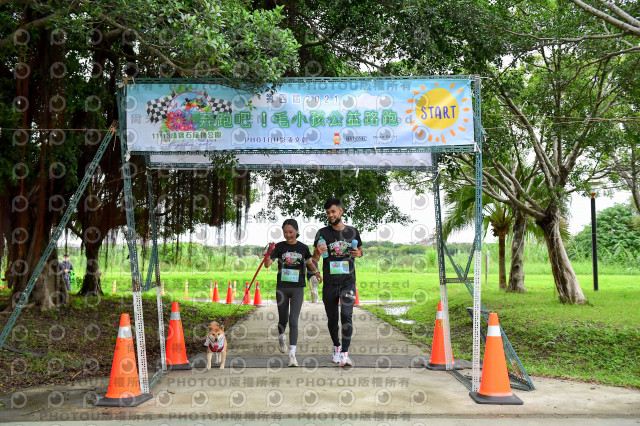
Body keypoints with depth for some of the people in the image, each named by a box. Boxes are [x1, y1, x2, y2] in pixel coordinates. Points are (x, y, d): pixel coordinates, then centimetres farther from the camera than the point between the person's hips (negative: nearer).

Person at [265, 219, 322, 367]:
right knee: (283, 319, 15)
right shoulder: (280, 247, -2)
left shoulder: (303, 248, 2)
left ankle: (292, 355, -11)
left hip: (297, 289, -1)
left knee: (293, 320, -11)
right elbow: (267, 265, -9)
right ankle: (281, 337, 48)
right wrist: (269, 253, -27)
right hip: (282, 288, 1)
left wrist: (316, 272, 0)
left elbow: (309, 262, 18)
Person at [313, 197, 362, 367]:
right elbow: (314, 259, 2)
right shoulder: (323, 233, 1)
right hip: (329, 283, 1)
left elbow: (361, 250, 19)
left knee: (346, 315, -14)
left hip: (348, 281, -1)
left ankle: (345, 353, -11)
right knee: (332, 318, 10)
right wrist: (318, 252, -21)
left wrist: (358, 253, -4)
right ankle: (336, 347, 30)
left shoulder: (352, 232, 4)